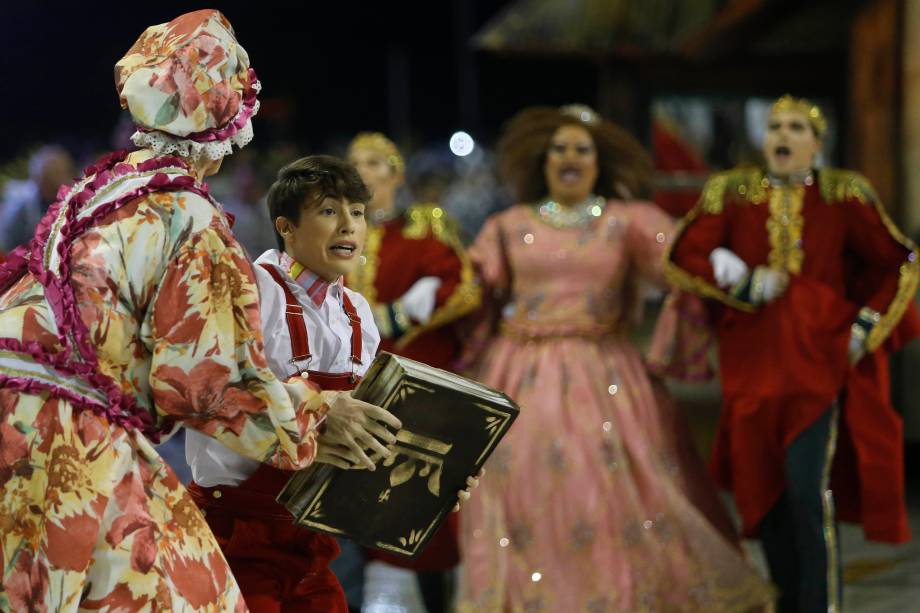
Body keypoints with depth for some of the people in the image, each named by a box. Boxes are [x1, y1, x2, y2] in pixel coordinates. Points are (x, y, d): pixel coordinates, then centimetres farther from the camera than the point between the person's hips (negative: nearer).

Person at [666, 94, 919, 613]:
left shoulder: (844, 196, 3)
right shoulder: (732, 193, 7)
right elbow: (686, 254, -2)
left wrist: (864, 330, 1)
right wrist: (745, 285, -11)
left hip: (820, 358, -2)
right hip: (754, 360, 3)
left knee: (809, 488, -13)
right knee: (765, 491, 7)